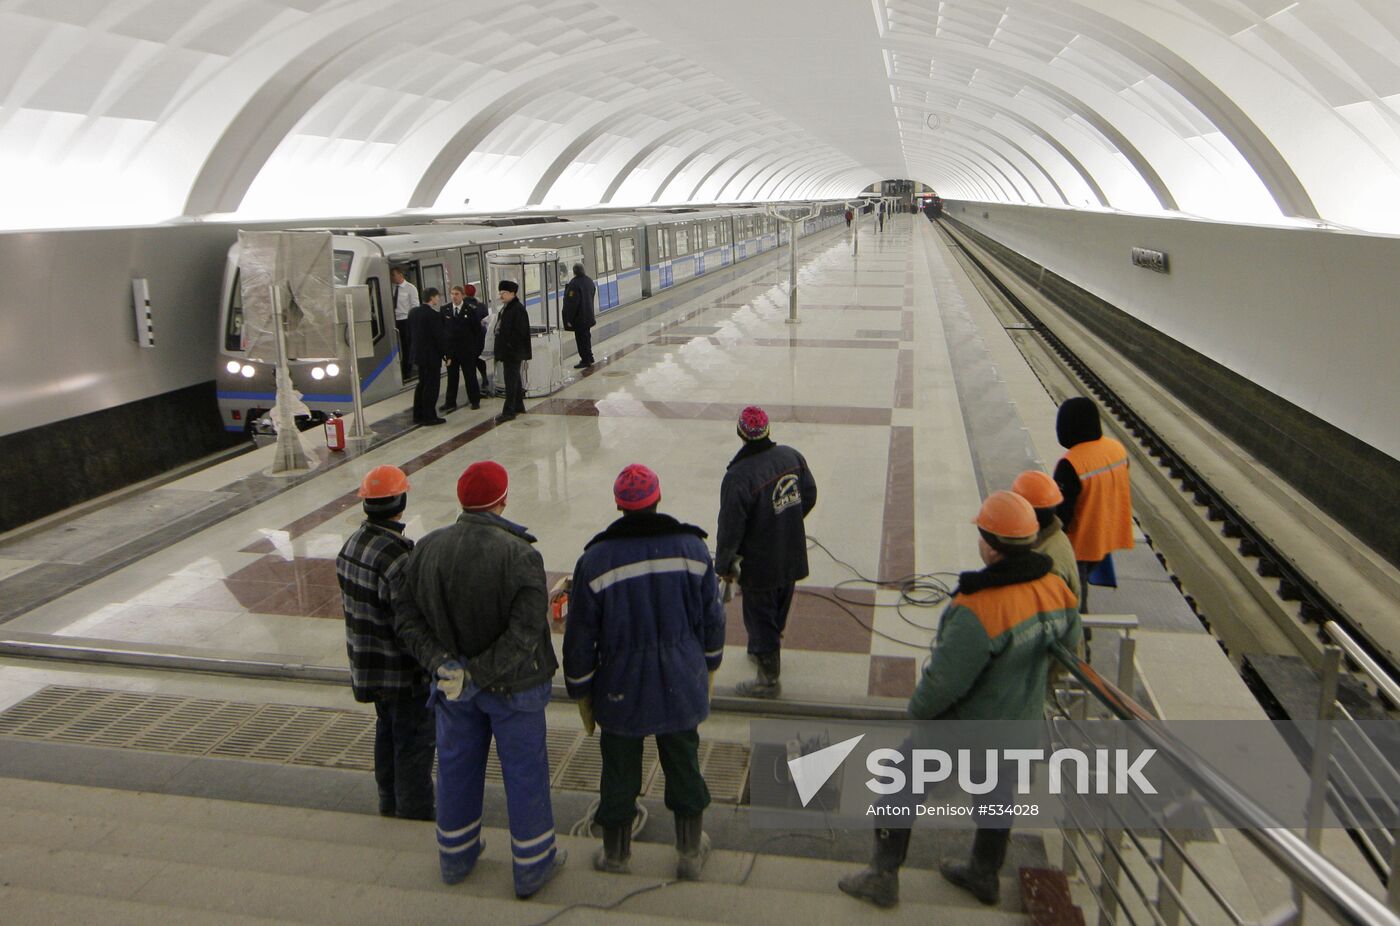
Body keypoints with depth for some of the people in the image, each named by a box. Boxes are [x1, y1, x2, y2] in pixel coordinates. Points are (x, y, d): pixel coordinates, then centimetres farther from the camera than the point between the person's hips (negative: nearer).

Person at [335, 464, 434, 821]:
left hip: (366, 661, 9)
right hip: (403, 670, -9)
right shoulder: (394, 556, -28)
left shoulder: (351, 544, 0)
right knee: (414, 743, 6)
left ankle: (390, 805, 39)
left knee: (387, 733, 24)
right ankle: (415, 814, 18)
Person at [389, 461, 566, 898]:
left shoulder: (427, 549, -8)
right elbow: (525, 633, -27)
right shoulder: (520, 555, -23)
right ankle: (532, 865, 28)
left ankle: (455, 855, 41)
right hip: (513, 687, -4)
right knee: (524, 772, 12)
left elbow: (406, 616, -6)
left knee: (456, 766, 21)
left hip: (452, 685, 5)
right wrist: (478, 672, -21)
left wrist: (440, 662, -12)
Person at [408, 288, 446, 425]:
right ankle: (429, 416, 2)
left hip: (418, 354, 8)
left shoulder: (413, 313, 6)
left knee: (422, 384, 17)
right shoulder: (434, 315, -18)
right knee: (432, 386, -1)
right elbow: (440, 337, -18)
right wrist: (447, 354, -10)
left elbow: (409, 334, 12)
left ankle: (418, 415, 21)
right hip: (432, 356, -8)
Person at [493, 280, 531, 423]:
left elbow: (520, 331, -20)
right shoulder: (505, 308, 15)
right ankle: (518, 406, 26)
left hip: (513, 352, -10)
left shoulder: (518, 309, -15)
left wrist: (511, 346, -20)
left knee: (511, 380, -8)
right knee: (514, 379, 17)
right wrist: (500, 350, 14)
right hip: (506, 351, 10)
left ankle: (508, 411, -6)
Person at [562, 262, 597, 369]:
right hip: (588, 316, 8)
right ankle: (589, 358, 29)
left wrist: (569, 319, -17)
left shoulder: (574, 284, -21)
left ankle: (585, 361, 3)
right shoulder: (589, 281, 5)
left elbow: (572, 303, -21)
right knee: (586, 337, 20)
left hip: (579, 318, -8)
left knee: (581, 339, -1)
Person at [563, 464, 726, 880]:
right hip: (682, 686, 2)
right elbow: (713, 616, 2)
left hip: (621, 690, -2)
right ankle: (691, 852, 33)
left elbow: (579, 635, -8)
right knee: (684, 767, 17)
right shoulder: (692, 546, -8)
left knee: (619, 771, 15)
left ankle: (615, 853, 34)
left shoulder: (595, 560, -14)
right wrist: (708, 666, 18)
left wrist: (581, 692, 6)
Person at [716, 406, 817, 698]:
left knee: (760, 619, 11)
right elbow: (809, 497, 5)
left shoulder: (738, 477, -28)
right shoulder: (792, 456, -8)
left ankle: (769, 680, 25)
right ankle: (764, 649, 51)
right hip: (792, 560, 7)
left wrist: (723, 565, -6)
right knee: (778, 614, 26)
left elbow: (730, 529, -22)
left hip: (759, 567, -7)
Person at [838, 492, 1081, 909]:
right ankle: (985, 876, 49)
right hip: (1022, 726, 7)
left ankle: (883, 877, 26)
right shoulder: (1055, 589, -11)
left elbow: (943, 682, -30)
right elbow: (1068, 645, 7)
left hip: (964, 729, -7)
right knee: (997, 795, 28)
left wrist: (918, 709, -9)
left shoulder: (978, 611, -36)